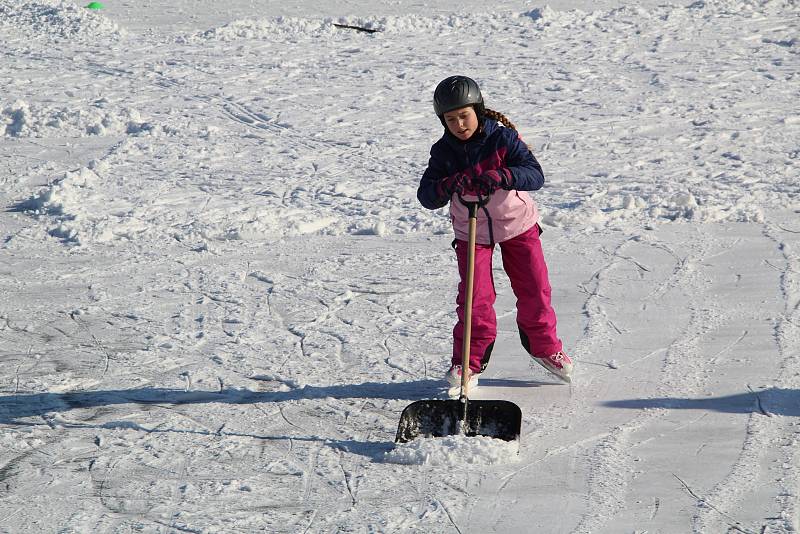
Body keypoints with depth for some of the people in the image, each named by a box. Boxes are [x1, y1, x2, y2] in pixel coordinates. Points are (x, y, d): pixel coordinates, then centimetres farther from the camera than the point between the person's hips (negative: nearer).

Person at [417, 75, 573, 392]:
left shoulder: (503, 137, -18)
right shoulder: (444, 151, -10)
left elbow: (535, 175, -28)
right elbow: (426, 197, -15)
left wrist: (501, 176, -46)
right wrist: (448, 185, -37)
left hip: (517, 223, -1)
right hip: (472, 232, 1)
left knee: (534, 290, 5)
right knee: (475, 298, -6)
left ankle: (544, 347, 28)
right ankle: (468, 362, 9)